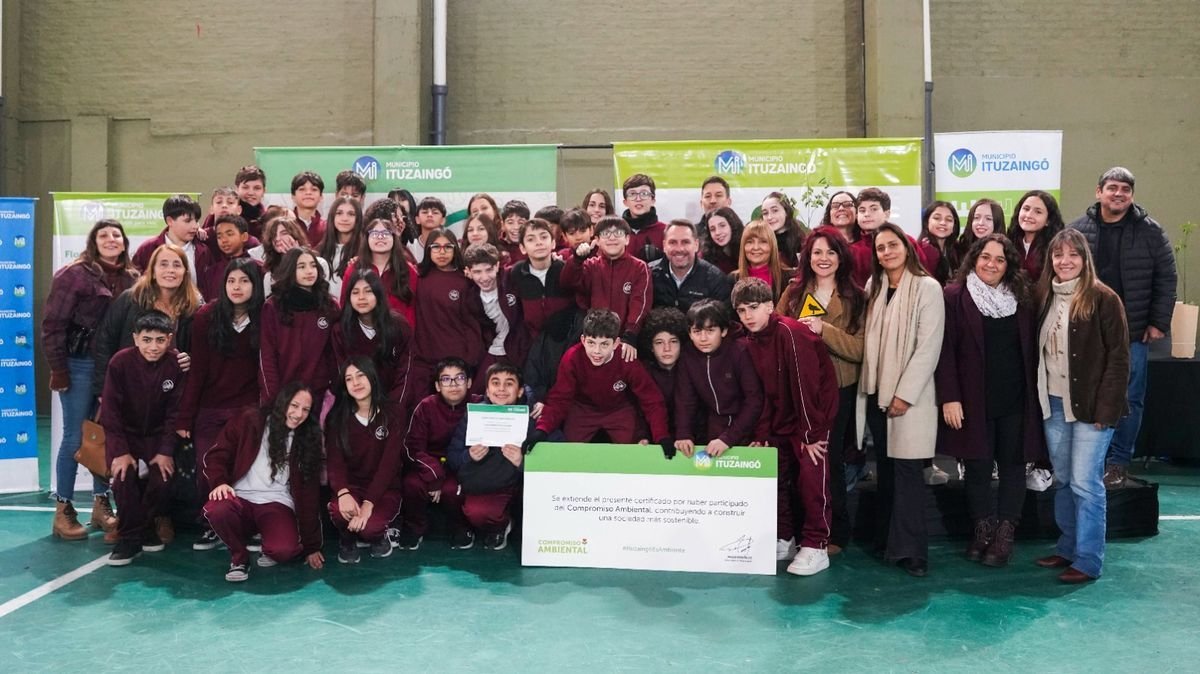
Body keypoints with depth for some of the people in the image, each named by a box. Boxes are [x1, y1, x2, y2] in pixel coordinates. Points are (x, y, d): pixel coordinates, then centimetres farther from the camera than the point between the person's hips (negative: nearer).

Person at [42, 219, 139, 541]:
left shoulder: (132, 278, 7)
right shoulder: (74, 275, -7)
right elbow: (53, 325, -9)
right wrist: (58, 370, -11)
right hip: (80, 364, -5)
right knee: (75, 437, 0)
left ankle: (101, 505, 22)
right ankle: (63, 511, 11)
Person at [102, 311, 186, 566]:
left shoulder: (176, 365, -13)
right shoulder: (120, 362, -17)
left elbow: (174, 412, -9)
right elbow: (110, 411, -14)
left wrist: (166, 451, -15)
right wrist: (121, 451, -20)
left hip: (158, 435, 1)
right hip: (124, 433, -1)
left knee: (162, 478, -19)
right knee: (124, 476, -25)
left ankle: (145, 526, 8)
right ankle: (129, 536, -9)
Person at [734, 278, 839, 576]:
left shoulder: (789, 332, -21)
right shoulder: (751, 342, 4)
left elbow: (805, 384, -23)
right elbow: (762, 392, 7)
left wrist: (811, 433, -21)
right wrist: (761, 434, 2)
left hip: (813, 414, -8)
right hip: (781, 420, 8)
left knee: (811, 477, -10)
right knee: (777, 477, 9)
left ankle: (816, 548, -1)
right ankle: (784, 540, 22)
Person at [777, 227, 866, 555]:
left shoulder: (856, 297, 1)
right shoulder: (794, 291, 8)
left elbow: (860, 349, -8)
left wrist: (824, 329, -20)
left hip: (837, 389, -2)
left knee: (830, 460, 1)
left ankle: (835, 533, 18)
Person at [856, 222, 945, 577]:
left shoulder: (927, 287, -7)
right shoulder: (874, 286, 12)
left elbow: (929, 346, -12)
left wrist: (905, 393, -16)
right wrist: (869, 384, 4)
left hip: (910, 395, -5)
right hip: (876, 392, 6)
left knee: (906, 470, -7)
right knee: (885, 468, 11)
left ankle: (910, 549, -1)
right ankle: (886, 538, 20)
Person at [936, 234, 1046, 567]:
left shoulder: (1021, 298, 8)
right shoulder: (955, 296, -2)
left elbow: (1031, 349, 9)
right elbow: (946, 350, -6)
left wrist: (1034, 393, 3)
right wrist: (949, 397, -12)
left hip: (1015, 399, 3)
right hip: (973, 399, -3)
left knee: (1012, 465, 5)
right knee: (978, 466, 4)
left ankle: (1004, 536, 14)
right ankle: (983, 531, 18)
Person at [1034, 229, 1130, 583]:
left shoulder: (1103, 299, -9)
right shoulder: (1045, 296, 8)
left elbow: (1118, 357, -10)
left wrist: (1106, 408, -15)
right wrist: (1039, 398, 5)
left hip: (1090, 405, -6)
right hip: (1053, 404, 6)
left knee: (1085, 482, -3)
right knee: (1063, 480, 13)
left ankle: (1088, 559, 6)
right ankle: (1068, 547, 25)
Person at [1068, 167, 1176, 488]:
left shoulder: (1150, 231, 1)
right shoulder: (1078, 229, 2)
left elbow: (1165, 278, 2)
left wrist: (1159, 323, -3)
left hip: (1134, 333, 0)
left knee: (1129, 400, 5)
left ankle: (1119, 461, 18)